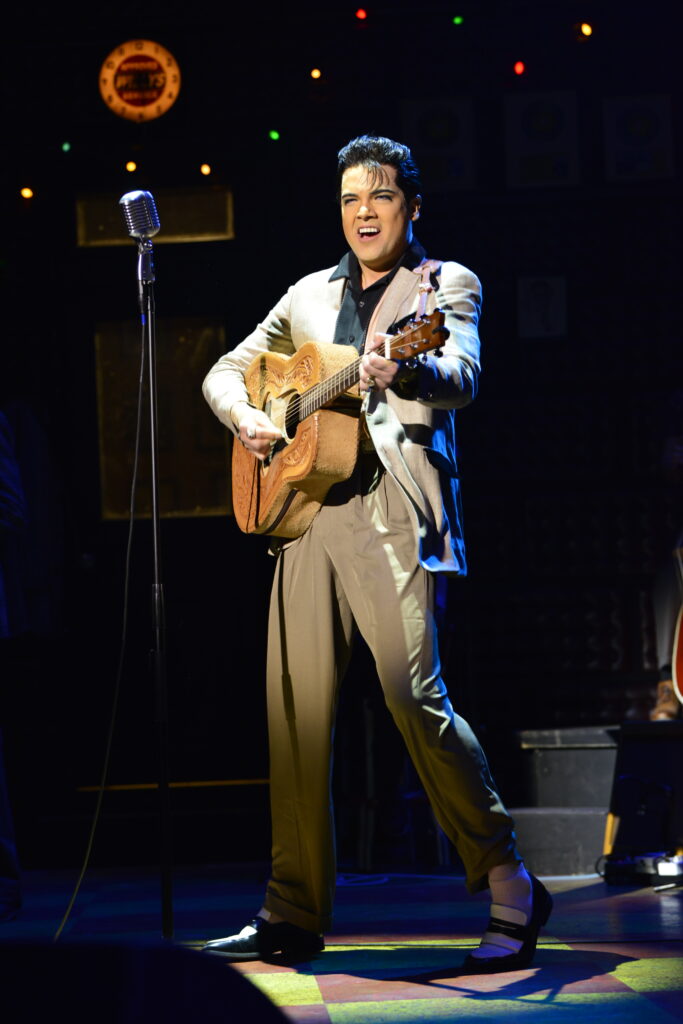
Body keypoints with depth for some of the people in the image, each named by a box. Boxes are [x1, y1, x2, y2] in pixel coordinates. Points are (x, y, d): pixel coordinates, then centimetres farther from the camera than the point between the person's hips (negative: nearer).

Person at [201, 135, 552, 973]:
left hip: (393, 512, -6)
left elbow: (461, 378, -13)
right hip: (305, 505, 6)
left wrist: (404, 373, -36)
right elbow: (225, 370, 26)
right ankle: (295, 913, 12)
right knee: (294, 708, 3)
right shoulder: (310, 296, 22)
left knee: (416, 698, -16)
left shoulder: (445, 285, 6)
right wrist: (245, 416, 2)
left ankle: (512, 897, -7)